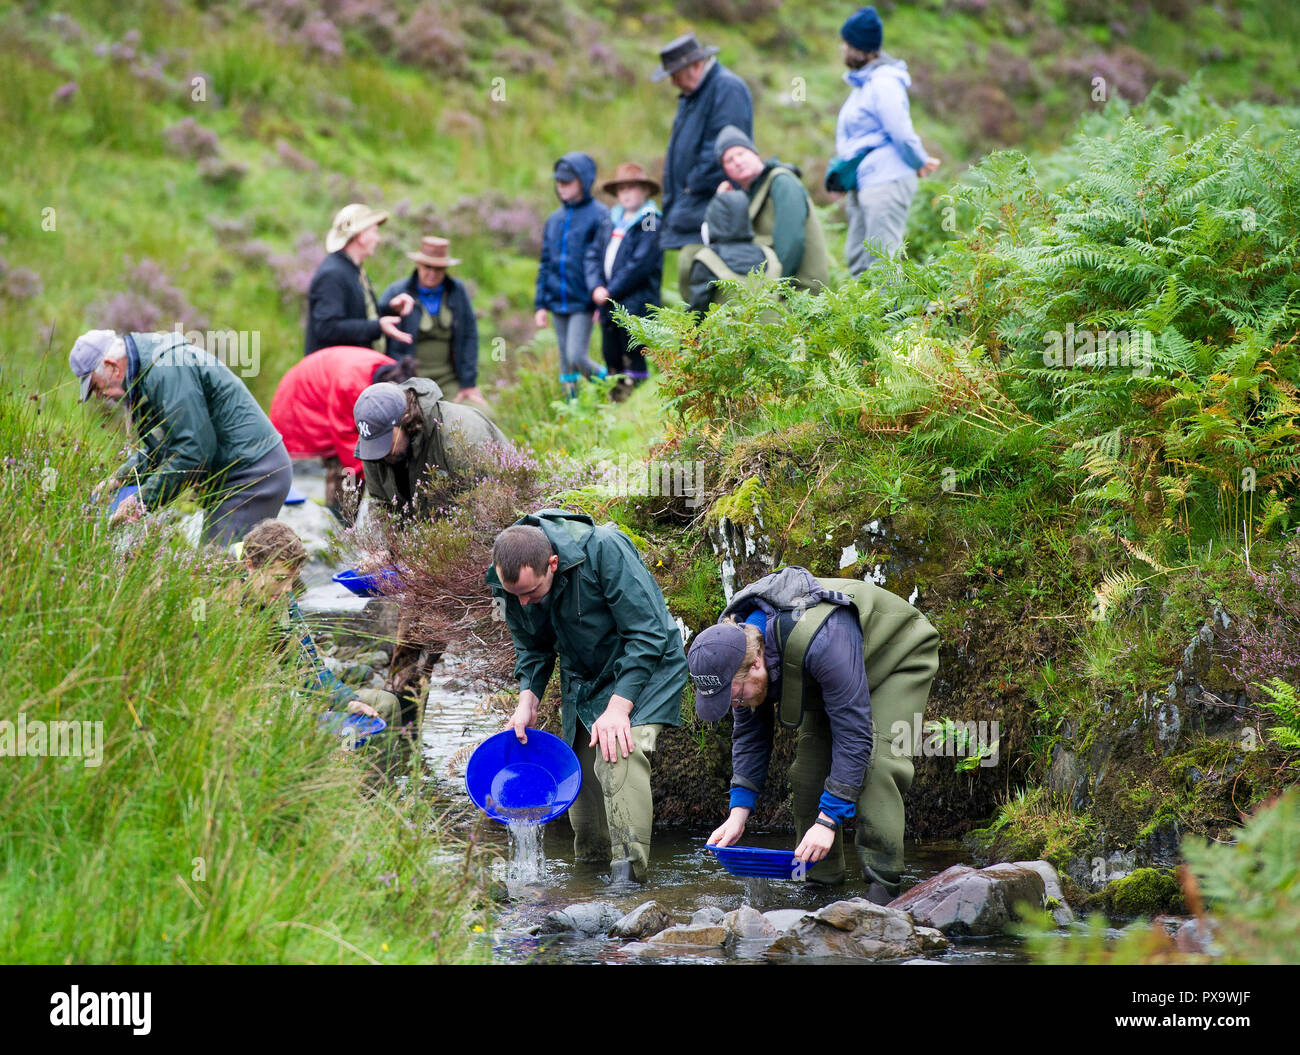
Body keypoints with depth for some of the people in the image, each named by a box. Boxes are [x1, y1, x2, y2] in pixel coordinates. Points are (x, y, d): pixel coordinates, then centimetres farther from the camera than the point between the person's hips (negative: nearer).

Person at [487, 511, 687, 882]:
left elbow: (647, 635, -27)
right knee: (581, 773, 4)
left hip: (643, 668, -6)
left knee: (620, 755, -26)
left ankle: (628, 874, -30)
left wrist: (618, 707, -31)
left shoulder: (604, 551, -32)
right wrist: (528, 701, -11)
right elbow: (532, 649, 6)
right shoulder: (510, 581, -13)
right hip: (582, 680, 6)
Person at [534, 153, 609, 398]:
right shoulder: (554, 220, 13)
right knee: (566, 363, 8)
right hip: (558, 304, 6)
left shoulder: (599, 216, -6)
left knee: (576, 357, -14)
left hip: (583, 304, -6)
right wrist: (541, 304, 13)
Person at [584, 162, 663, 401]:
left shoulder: (650, 224, -7)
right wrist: (596, 287, -5)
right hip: (609, 304, 7)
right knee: (611, 358, 10)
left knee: (633, 362, -6)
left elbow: (640, 265, -14)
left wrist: (611, 291, -12)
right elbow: (593, 255, 12)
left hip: (635, 304, -7)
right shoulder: (611, 222, 15)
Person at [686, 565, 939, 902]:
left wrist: (828, 821, -41)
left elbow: (854, 734, -41)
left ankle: (883, 884, -22)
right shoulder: (732, 651, -21)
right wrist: (738, 813, -17)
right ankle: (821, 879, 2)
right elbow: (749, 734, -7)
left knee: (875, 762, -25)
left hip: (900, 658, -7)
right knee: (809, 763, -7)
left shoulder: (821, 643, -46)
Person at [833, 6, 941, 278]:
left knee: (881, 262, -10)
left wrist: (921, 163, -3)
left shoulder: (883, 84, -16)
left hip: (886, 182, -11)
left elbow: (902, 133, -17)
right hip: (863, 184, 11)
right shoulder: (863, 82, 16)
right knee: (857, 260, 12)